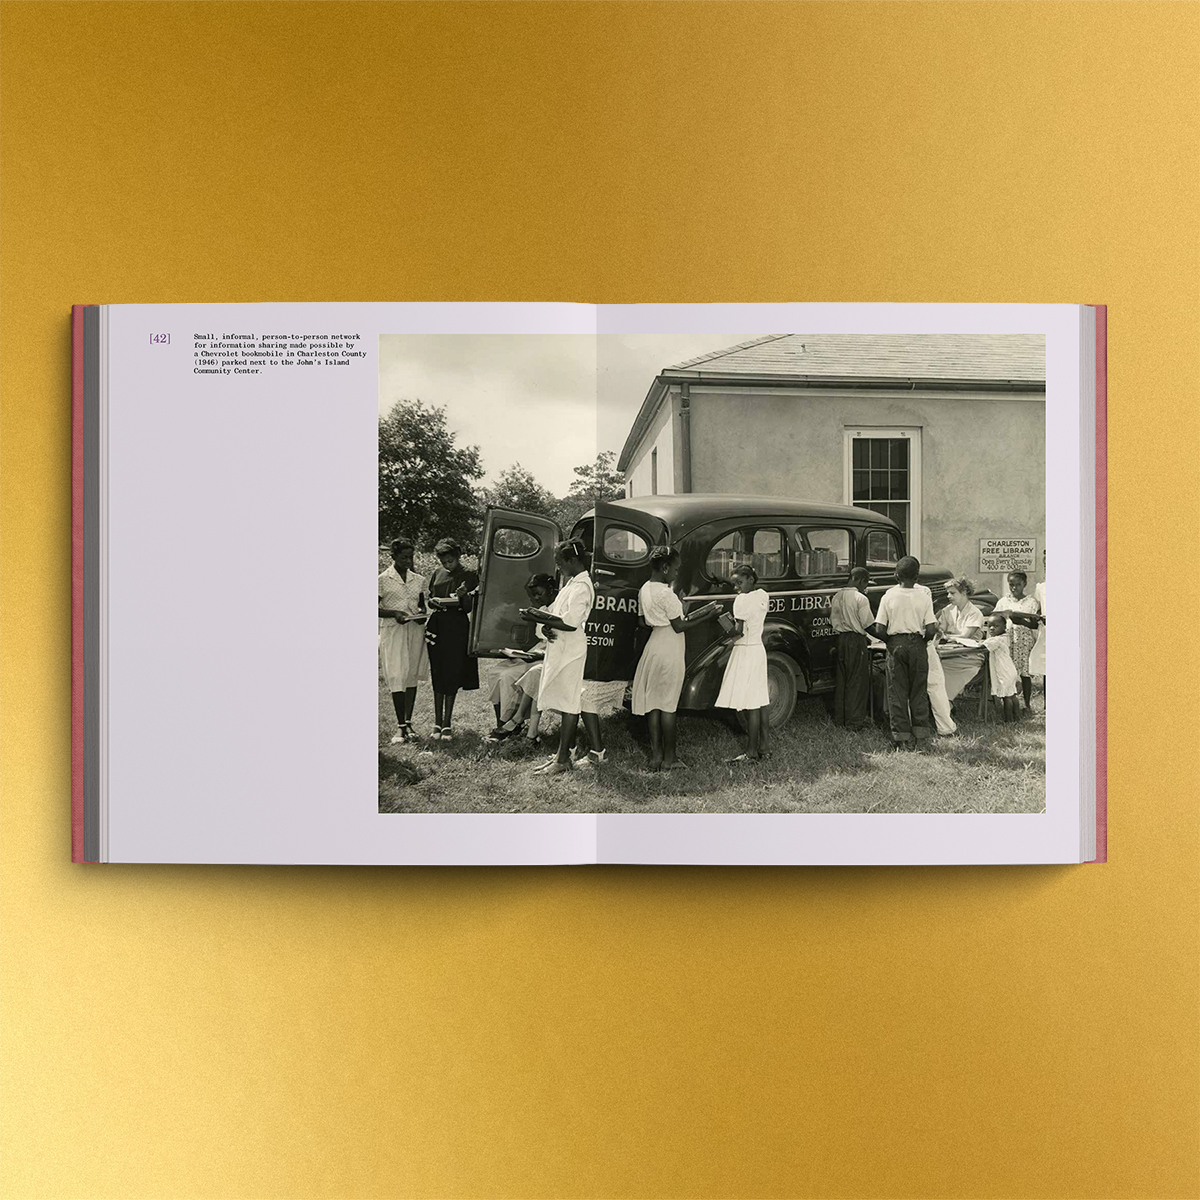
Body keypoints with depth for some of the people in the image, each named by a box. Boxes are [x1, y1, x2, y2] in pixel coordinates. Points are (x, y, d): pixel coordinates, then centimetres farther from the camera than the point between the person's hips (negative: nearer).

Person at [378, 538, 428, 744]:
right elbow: (378, 609, -1)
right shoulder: (383, 580, -2)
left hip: (415, 630, 4)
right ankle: (400, 726, -3)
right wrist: (394, 613, -16)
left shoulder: (419, 580, 10)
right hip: (392, 632, -4)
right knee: (397, 677, -8)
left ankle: (408, 722, 13)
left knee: (412, 676, 5)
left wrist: (422, 614, -1)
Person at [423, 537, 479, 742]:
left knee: (452, 675, -1)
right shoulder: (437, 574, 10)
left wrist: (463, 596, -22)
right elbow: (427, 600, 15)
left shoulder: (470, 577, 1)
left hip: (458, 627, -2)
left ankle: (447, 724, 6)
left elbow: (469, 608, -2)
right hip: (437, 626, 3)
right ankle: (437, 723, 11)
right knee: (438, 674, 4)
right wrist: (434, 601, -7)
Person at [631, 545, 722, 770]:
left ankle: (656, 756, 13)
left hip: (653, 647, 8)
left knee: (653, 702, 9)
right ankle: (669, 759, 7)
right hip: (669, 651, -8)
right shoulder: (666, 594, -18)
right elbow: (679, 626, -15)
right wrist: (707, 617, -8)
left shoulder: (644, 590, 8)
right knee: (668, 705, 0)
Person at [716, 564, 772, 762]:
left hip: (745, 652, -9)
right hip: (759, 649, 9)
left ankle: (752, 753, -3)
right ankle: (763, 747, 19)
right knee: (759, 703, 13)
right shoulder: (763, 596, 10)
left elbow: (738, 631, -19)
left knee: (750, 707, -6)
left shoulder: (742, 599, -15)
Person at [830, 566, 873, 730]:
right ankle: (854, 721, 3)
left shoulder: (837, 596, 5)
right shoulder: (861, 599, -15)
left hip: (840, 639, 7)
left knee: (841, 679, 14)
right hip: (857, 640, -6)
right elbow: (868, 623, -11)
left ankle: (839, 718, 21)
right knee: (857, 681, 1)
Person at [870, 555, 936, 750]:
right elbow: (930, 630, -8)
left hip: (895, 645, 0)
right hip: (917, 646, 0)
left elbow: (879, 630, -7)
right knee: (919, 692, 10)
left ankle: (902, 740, 6)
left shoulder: (889, 596, -4)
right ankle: (922, 738, 11)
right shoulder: (923, 597, -4)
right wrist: (923, 640, 13)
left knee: (897, 692, 6)